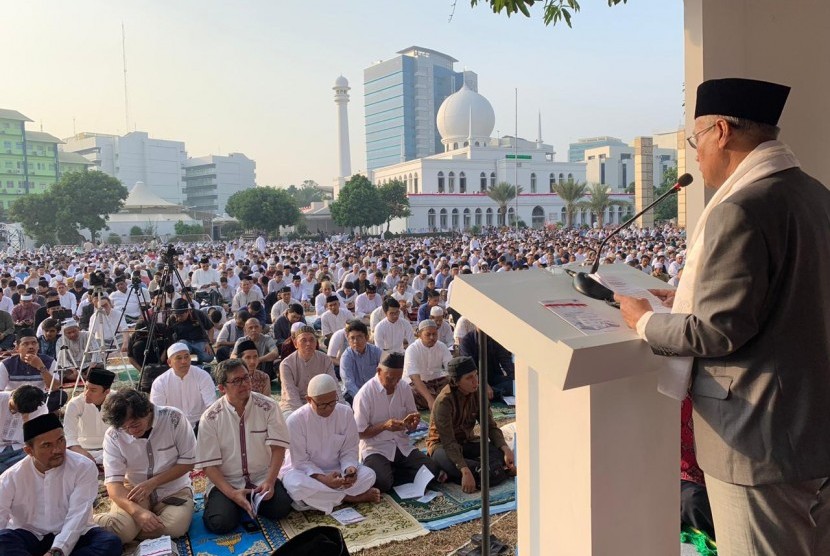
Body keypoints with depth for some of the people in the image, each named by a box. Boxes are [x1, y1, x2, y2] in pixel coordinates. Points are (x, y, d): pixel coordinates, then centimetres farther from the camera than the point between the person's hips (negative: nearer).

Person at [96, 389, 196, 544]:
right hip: (134, 491, 0)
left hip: (173, 490, 1)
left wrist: (152, 483, -19)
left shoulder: (173, 418, -17)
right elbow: (113, 482, -16)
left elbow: (188, 461, -9)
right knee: (119, 527, -31)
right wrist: (138, 511, -33)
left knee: (176, 527, -29)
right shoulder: (113, 436, -13)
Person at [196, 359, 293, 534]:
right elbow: (209, 464, -8)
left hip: (262, 477, 1)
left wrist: (270, 481, -21)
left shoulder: (268, 407, -6)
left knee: (281, 508, -25)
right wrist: (232, 493, -21)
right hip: (226, 481, -1)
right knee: (220, 522, -25)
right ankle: (215, 500, 9)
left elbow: (278, 447, -6)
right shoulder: (210, 418, -8)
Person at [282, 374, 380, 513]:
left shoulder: (346, 413, -10)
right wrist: (322, 478, -30)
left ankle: (314, 498, -18)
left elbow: (349, 451, -3)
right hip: (308, 472, -2)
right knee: (293, 483, -37)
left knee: (368, 475, -23)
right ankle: (349, 497, -21)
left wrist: (350, 468, -25)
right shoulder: (295, 420, -18)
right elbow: (300, 461, -13)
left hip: (337, 470, 2)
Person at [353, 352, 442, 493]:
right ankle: (383, 472, 0)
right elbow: (359, 433, -11)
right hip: (375, 449, -5)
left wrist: (413, 422, -15)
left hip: (403, 446, 5)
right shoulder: (365, 394, -14)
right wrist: (384, 425, -25)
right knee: (382, 482, -33)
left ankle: (390, 472, 1)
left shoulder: (405, 388, 0)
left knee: (432, 470, -15)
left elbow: (411, 427, 10)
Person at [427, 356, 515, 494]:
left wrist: (506, 449, -23)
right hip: (442, 445, -5)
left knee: (499, 451, -20)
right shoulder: (444, 401, -26)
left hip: (466, 441, 5)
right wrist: (465, 471, -43)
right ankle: (503, 470, -24)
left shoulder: (477, 394, -8)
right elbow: (448, 442, -31)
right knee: (449, 462, -40)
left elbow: (491, 426, -5)